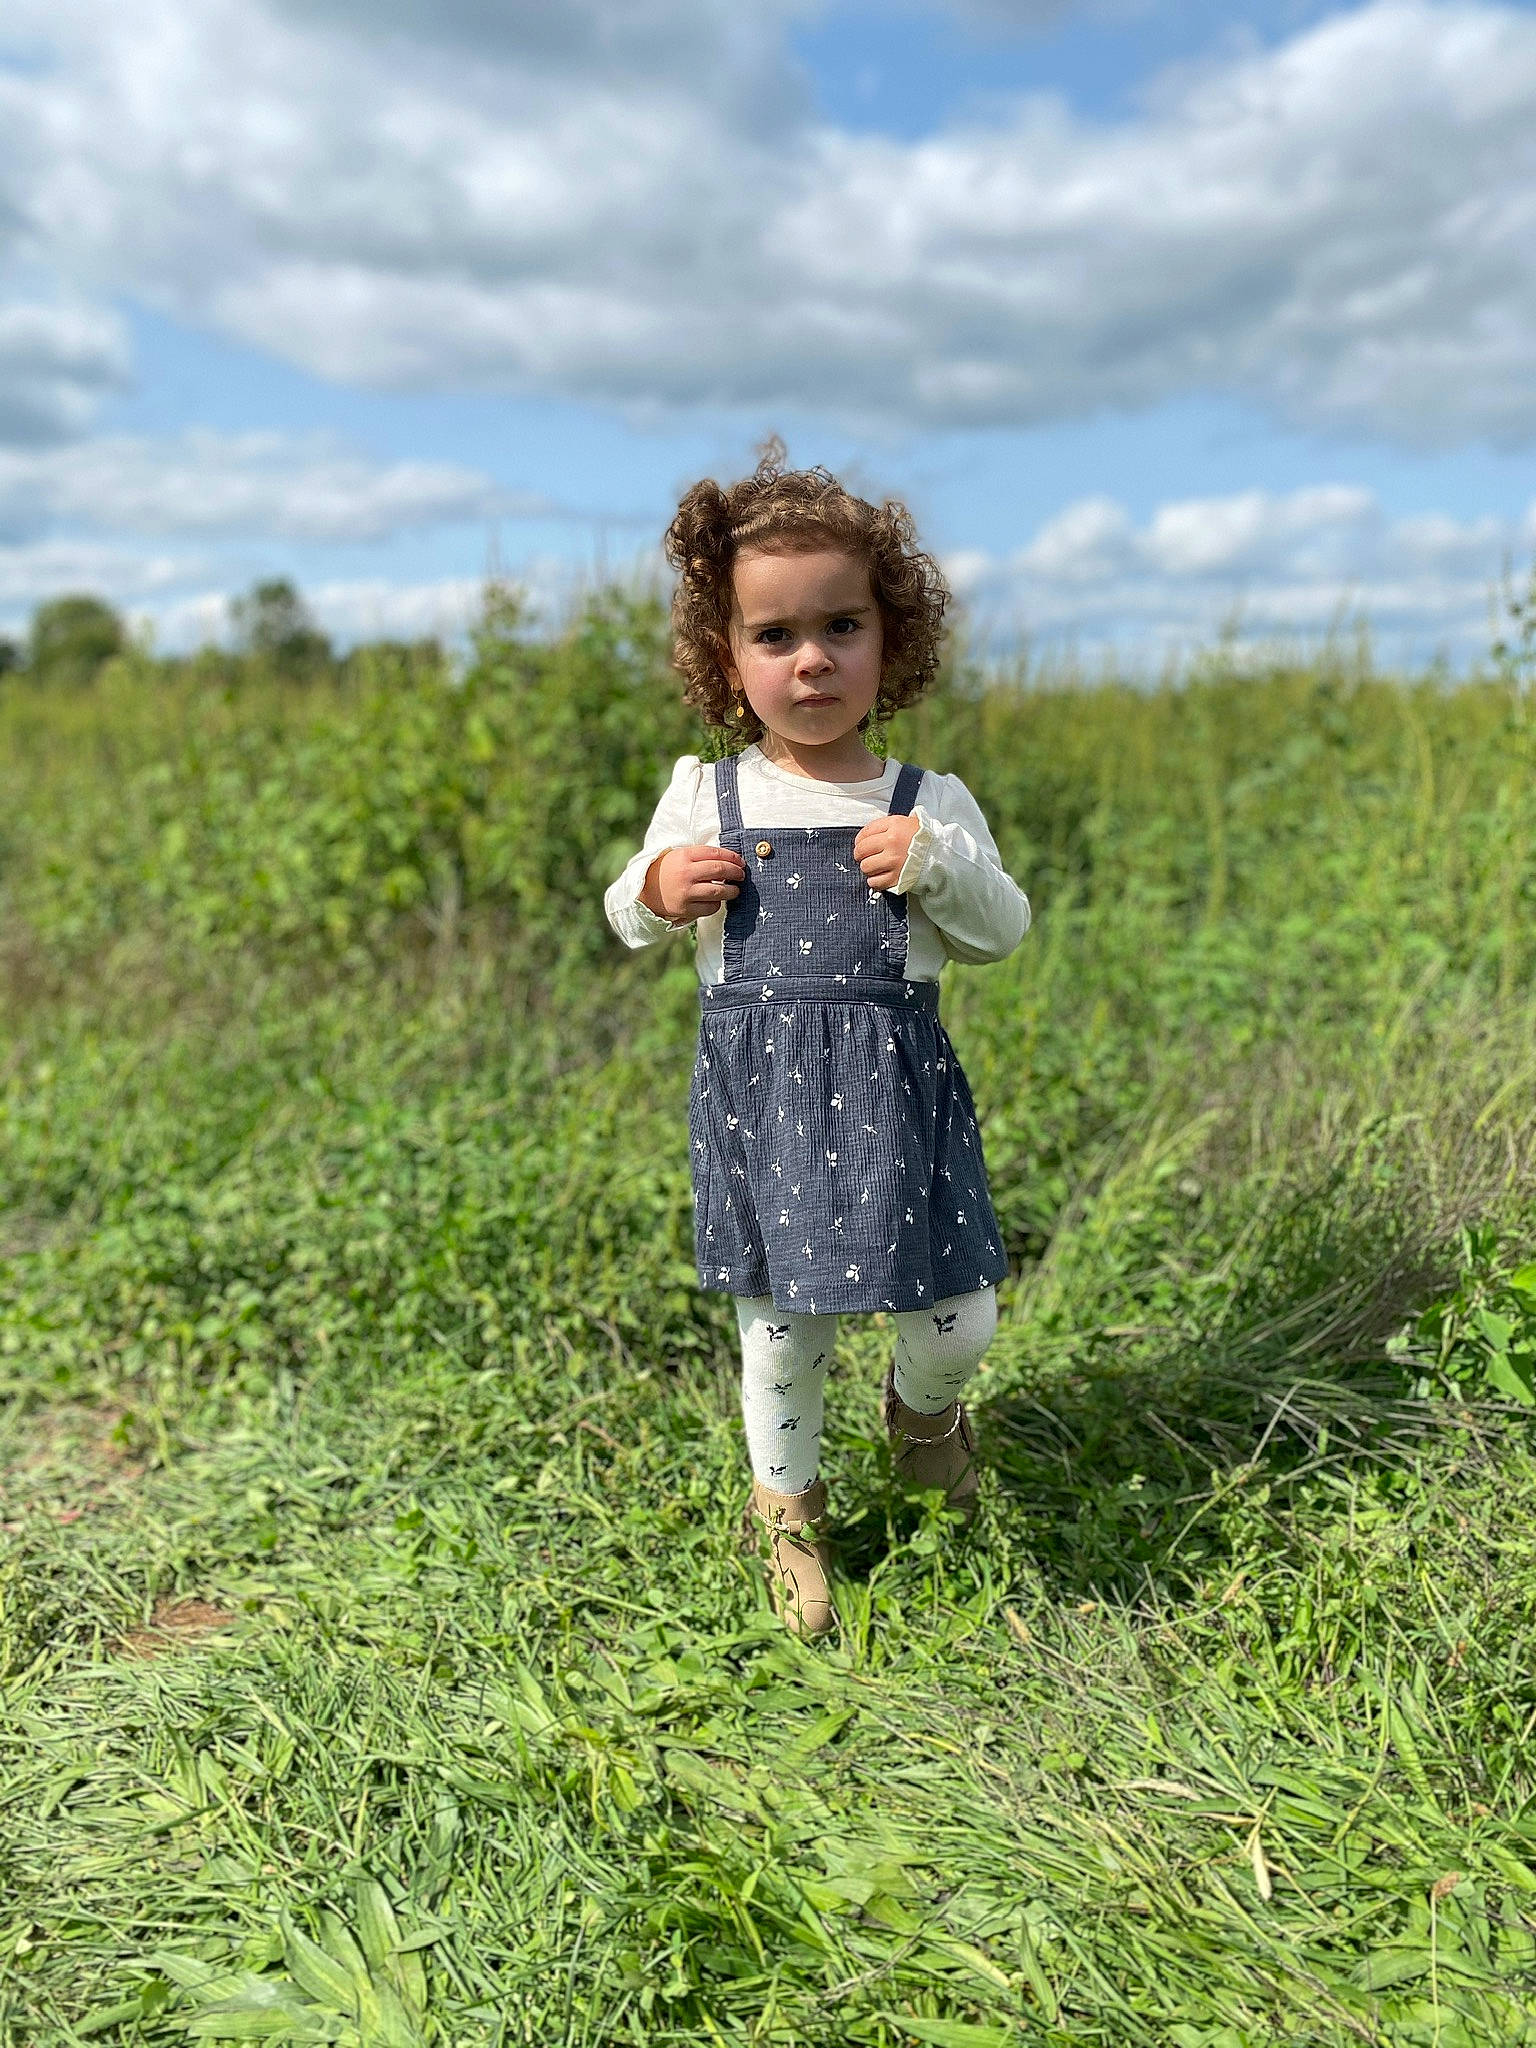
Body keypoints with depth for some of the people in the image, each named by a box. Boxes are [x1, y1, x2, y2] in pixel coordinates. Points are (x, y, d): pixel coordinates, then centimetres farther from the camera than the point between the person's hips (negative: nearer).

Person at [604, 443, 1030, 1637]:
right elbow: (630, 919, 12)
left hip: (894, 1089, 0)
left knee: (956, 1321, 6)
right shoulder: (703, 797, 2)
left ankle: (923, 1409, 45)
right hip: (760, 1090, 0)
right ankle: (787, 1506, 39)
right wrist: (658, 891, -11)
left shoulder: (930, 803, 1)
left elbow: (1003, 934, 3)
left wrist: (936, 867, -15)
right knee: (781, 1330, 11)